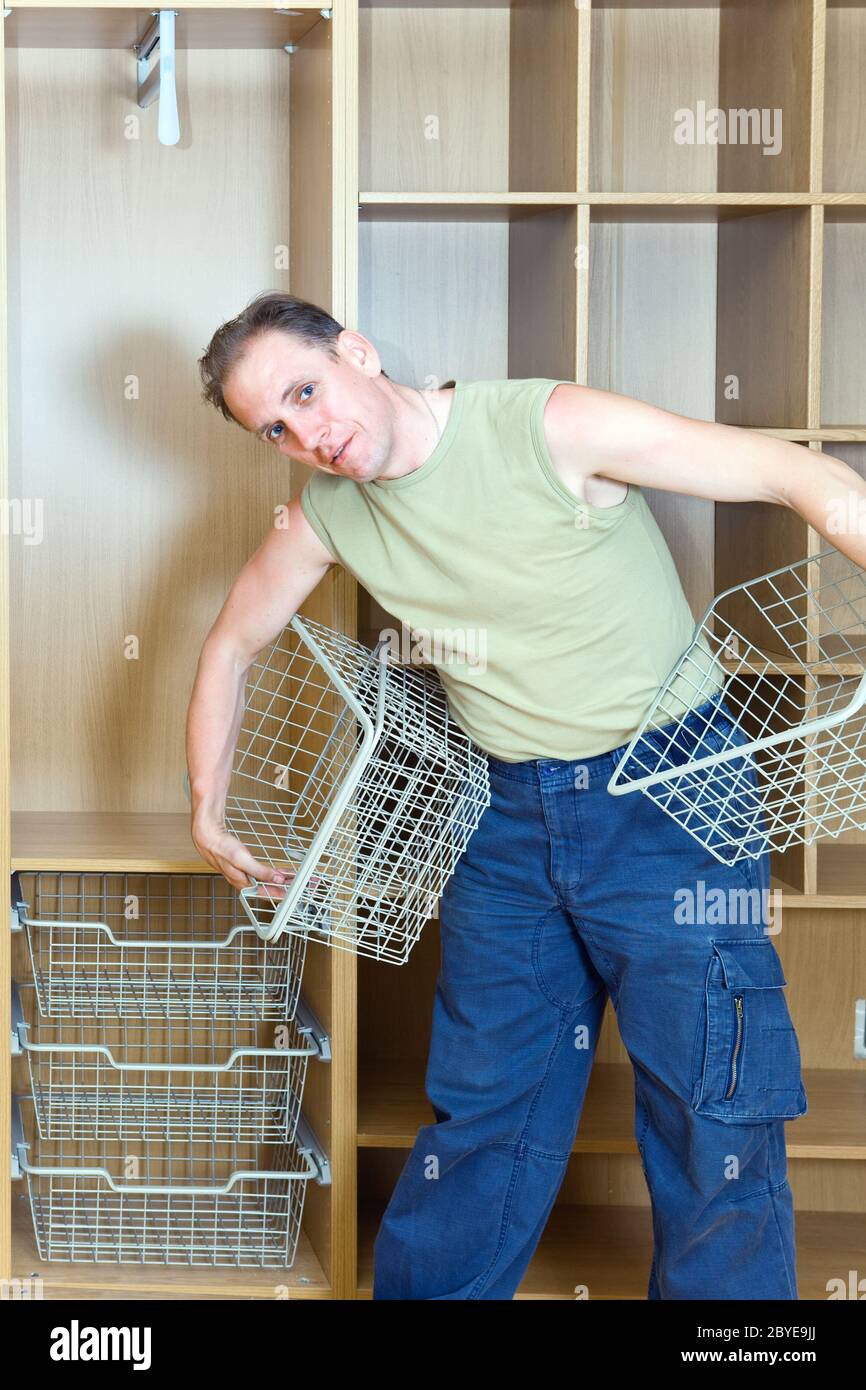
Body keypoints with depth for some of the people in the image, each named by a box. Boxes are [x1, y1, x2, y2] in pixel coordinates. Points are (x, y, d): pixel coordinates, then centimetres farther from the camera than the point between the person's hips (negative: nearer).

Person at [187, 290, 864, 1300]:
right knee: (480, 1106, 13)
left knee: (714, 1117, -2)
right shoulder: (327, 514, 0)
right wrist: (208, 811, 15)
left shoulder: (550, 428, -18)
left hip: (667, 793, -4)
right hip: (508, 813, 5)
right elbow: (232, 644, 17)